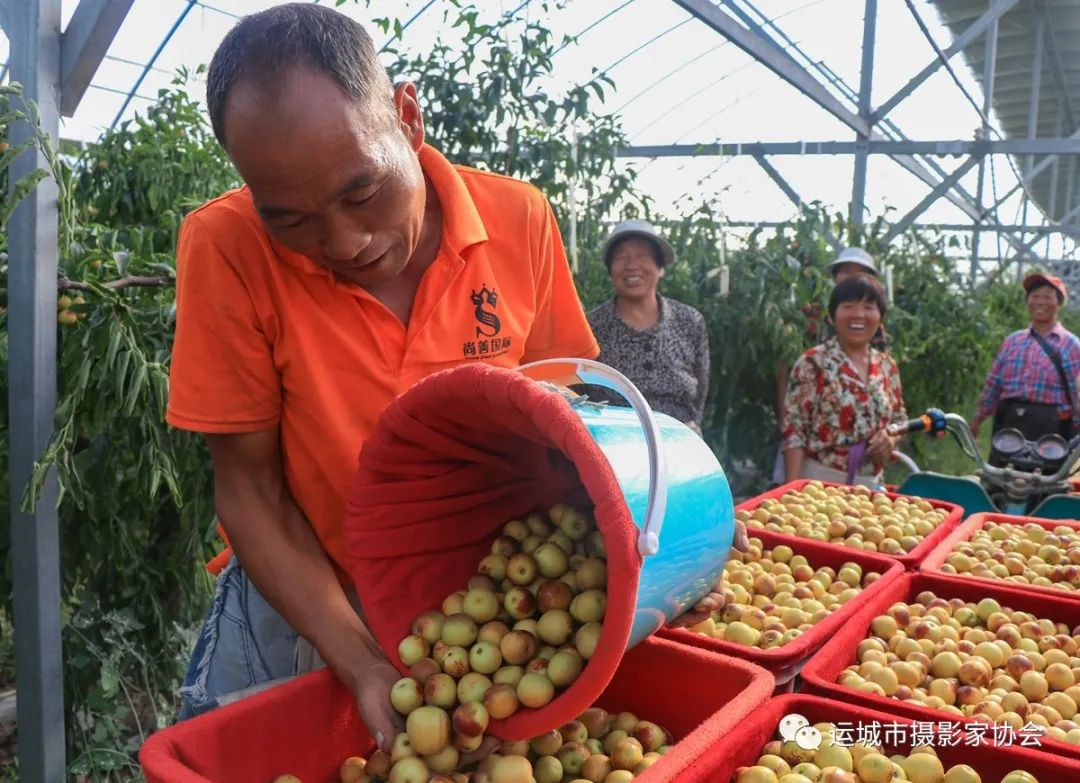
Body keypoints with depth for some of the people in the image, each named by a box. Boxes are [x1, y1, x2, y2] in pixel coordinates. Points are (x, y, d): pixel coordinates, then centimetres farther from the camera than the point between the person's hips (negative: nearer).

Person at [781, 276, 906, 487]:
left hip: (870, 483, 5)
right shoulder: (812, 363, -9)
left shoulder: (887, 366, 7)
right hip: (819, 479, -5)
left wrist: (891, 439, -5)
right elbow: (794, 431, -11)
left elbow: (899, 419, 18)